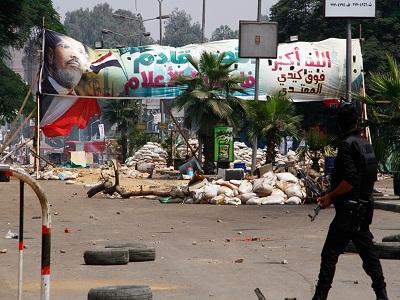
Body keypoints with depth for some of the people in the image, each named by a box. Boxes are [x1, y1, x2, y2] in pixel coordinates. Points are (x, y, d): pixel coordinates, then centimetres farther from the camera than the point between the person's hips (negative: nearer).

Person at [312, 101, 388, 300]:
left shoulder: (347, 144, -14)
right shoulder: (366, 144, 11)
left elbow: (350, 180, -22)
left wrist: (330, 196, -11)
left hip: (348, 210, -8)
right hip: (364, 207, 8)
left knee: (330, 255, -5)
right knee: (368, 253, 12)